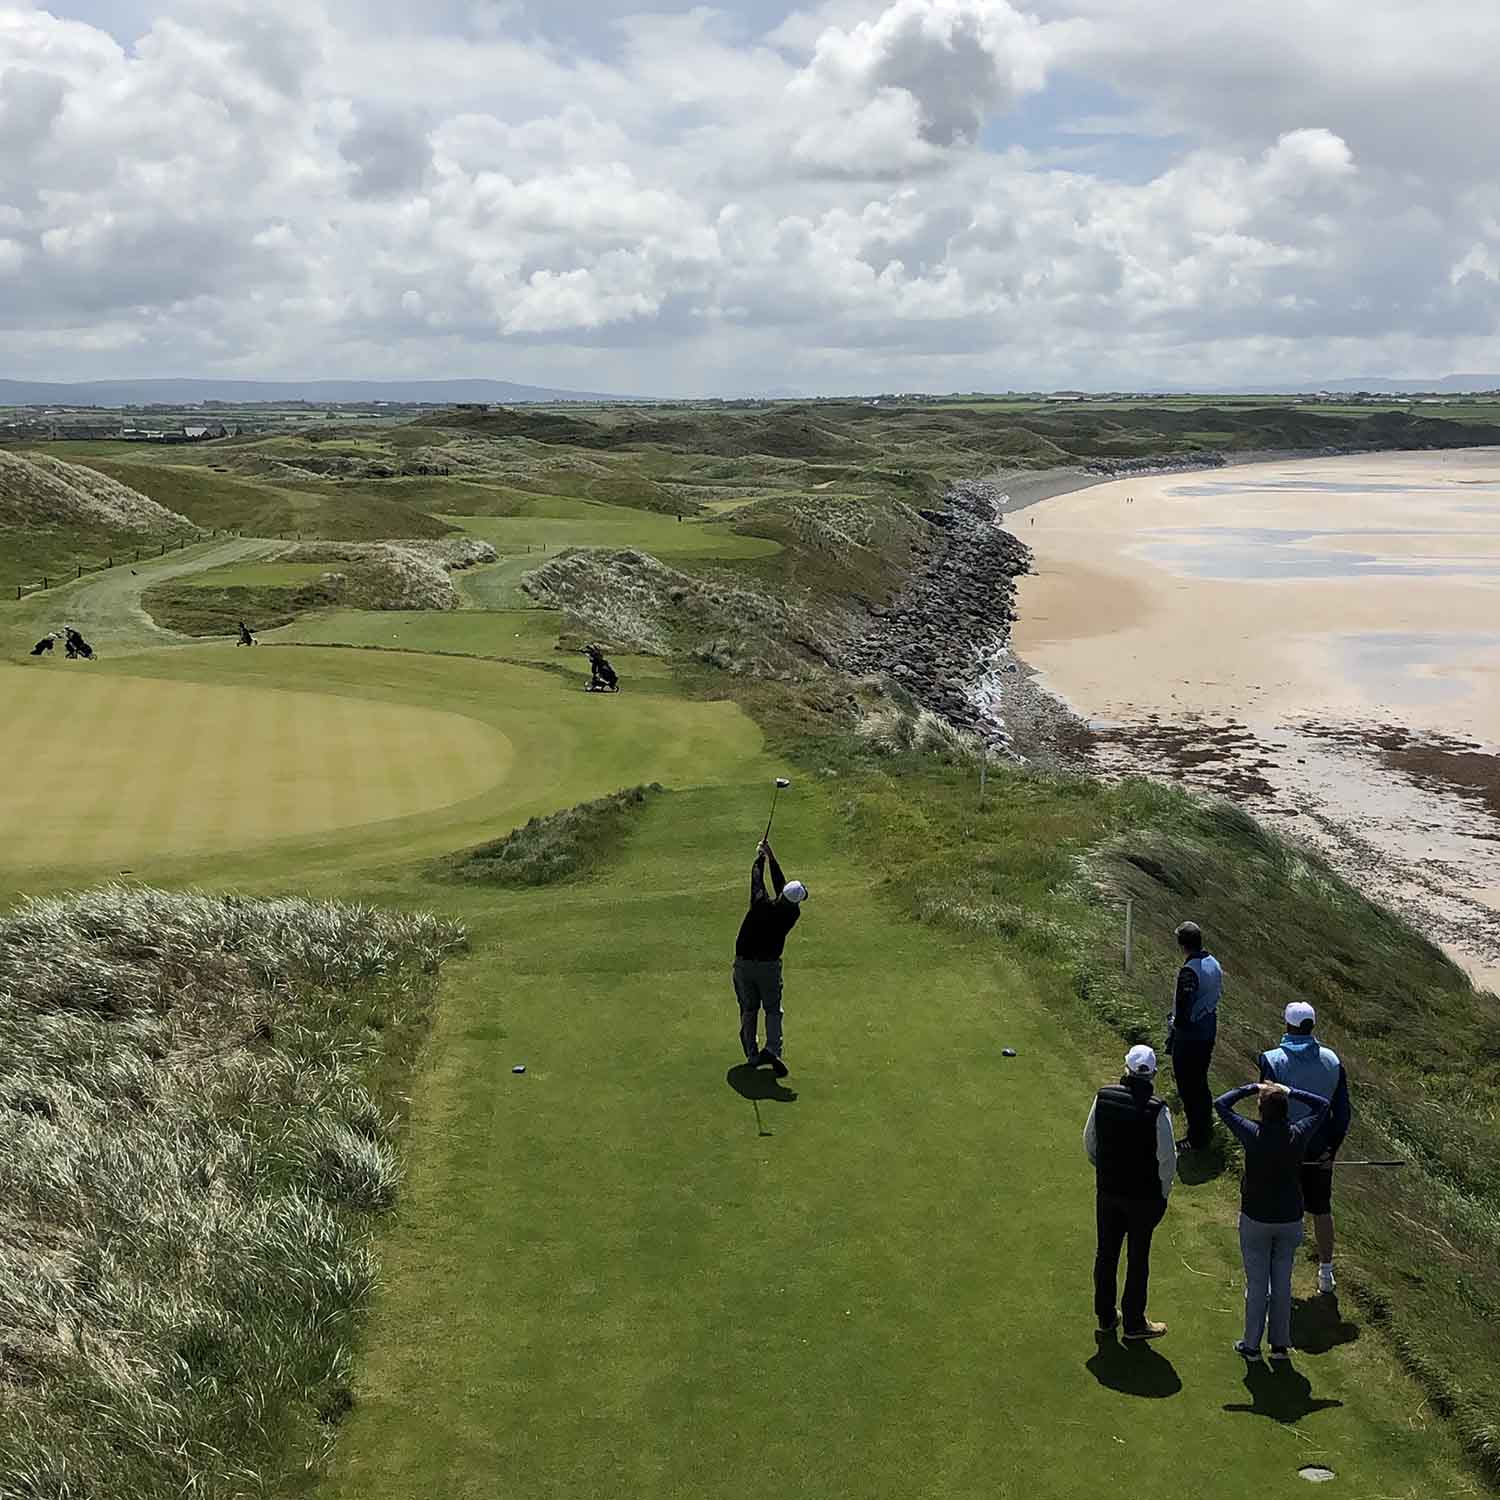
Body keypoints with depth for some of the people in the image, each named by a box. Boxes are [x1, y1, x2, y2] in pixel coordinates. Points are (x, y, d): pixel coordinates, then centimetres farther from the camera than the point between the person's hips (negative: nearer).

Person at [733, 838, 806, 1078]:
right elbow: (780, 883, 4)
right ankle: (772, 1048, -15)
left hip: (743, 962, 1)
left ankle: (752, 1054, 11)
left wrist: (761, 857, 21)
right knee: (773, 1009, 7)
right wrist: (771, 857, 12)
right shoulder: (792, 913, -8)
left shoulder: (762, 904, -13)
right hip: (769, 966, -1)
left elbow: (757, 879, 4)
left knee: (748, 1009, 12)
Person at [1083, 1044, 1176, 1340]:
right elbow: (1168, 1159, -16)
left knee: (1106, 1253, 18)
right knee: (1137, 1259, 12)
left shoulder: (1103, 1097, -9)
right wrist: (1163, 1194, 1)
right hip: (1144, 1196, -3)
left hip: (1107, 1190, 4)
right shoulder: (1157, 1110, -22)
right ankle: (1134, 1323, 25)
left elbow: (1089, 1142, 3)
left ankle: (1105, 1316, 32)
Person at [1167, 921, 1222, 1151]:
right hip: (1209, 1028, 9)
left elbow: (1183, 1007, -24)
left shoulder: (1189, 972, -26)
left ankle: (1196, 1139, 12)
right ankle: (1206, 1127, 36)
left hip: (1189, 1034, -9)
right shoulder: (1213, 963, 2)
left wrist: (1174, 1030, -10)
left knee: (1189, 1088, 4)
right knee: (1200, 1082, 23)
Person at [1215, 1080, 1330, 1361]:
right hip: (1290, 1220, 2)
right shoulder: (1298, 1135, -14)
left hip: (1256, 1221, -2)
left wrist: (1252, 1088, -2)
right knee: (1282, 1284, 14)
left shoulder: (1253, 1135, -20)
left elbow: (1221, 1103, -8)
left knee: (1257, 1285, 9)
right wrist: (1289, 1092, 2)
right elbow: (1322, 1105, 3)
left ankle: (1251, 1345, 18)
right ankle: (1280, 1345, 24)